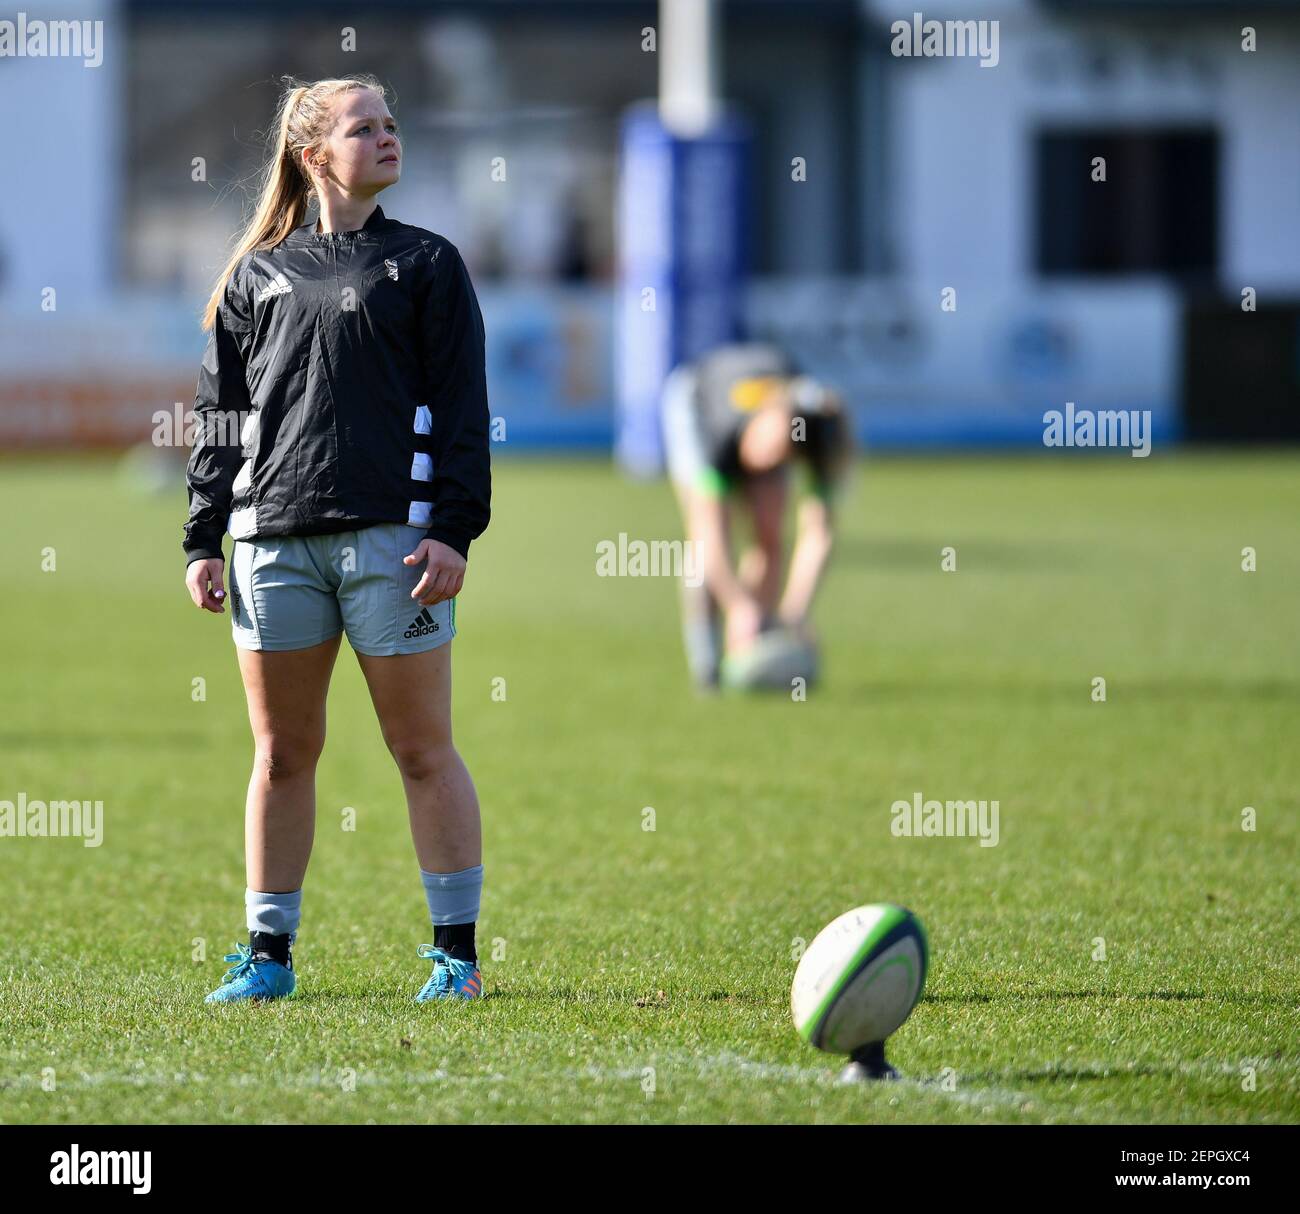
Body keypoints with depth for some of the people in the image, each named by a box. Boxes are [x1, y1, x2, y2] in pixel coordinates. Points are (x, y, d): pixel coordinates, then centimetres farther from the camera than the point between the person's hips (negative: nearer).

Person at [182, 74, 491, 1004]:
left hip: (391, 537, -2)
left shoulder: (425, 264, 8)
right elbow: (221, 413, 16)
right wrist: (203, 540, 8)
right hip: (273, 537, 2)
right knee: (282, 754, 6)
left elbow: (461, 406, 3)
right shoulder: (258, 275, 15)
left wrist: (453, 532, -7)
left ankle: (457, 952, 4)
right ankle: (268, 953, 12)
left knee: (423, 751, -2)